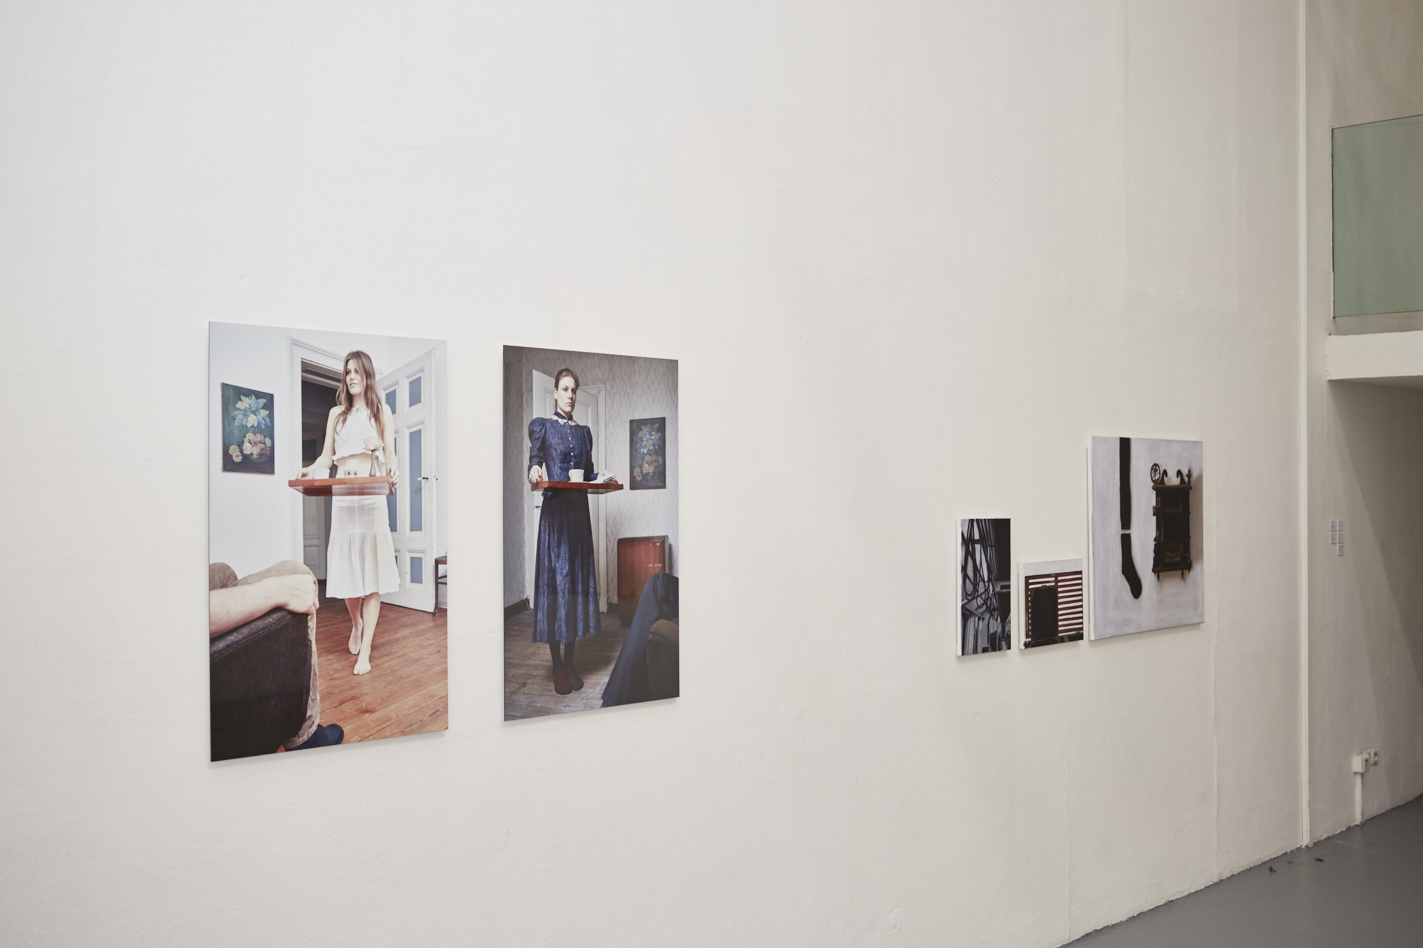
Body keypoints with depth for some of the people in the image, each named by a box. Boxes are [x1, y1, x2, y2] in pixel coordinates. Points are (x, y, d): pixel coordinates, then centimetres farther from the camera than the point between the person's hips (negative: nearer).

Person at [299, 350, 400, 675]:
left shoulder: (381, 412, 11)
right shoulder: (337, 414, 17)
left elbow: (391, 454, 5)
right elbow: (326, 456, 12)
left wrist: (393, 469, -17)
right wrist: (310, 471, -9)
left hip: (372, 496, -2)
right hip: (342, 496, 3)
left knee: (372, 571, -6)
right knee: (346, 567, 2)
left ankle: (365, 651, -6)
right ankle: (356, 625, 31)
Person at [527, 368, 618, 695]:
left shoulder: (584, 431, 17)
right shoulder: (541, 426, 3)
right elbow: (533, 463, -5)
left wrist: (602, 478, -1)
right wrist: (534, 472, -27)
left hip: (579, 509, 5)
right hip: (555, 509, -5)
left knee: (578, 577, 4)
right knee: (556, 578, -7)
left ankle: (570, 662, 12)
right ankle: (557, 666, -2)